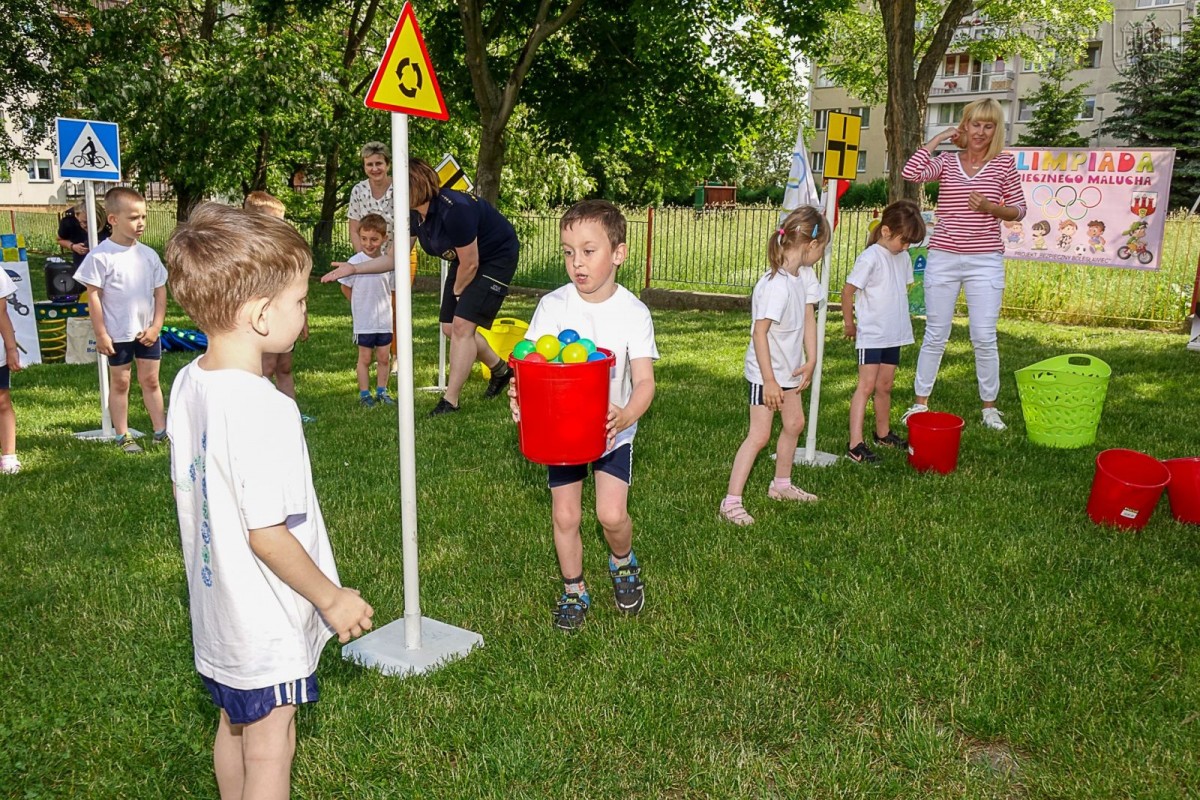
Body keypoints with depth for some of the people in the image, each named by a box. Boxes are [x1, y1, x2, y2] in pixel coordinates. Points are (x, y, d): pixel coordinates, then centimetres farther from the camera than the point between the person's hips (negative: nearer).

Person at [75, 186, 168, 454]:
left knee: (150, 380, 12)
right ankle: (122, 436, 17)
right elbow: (93, 296, -10)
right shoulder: (101, 256, -12)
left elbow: (160, 292, 6)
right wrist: (101, 334, -11)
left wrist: (156, 326, -2)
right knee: (120, 383, 9)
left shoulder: (148, 254, 2)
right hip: (118, 335, -4)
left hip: (147, 332, 4)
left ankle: (161, 430, 20)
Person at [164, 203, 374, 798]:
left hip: (216, 607, 8)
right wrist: (330, 597, -12)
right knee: (269, 750, 9)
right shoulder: (264, 409, -30)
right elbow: (267, 534, -26)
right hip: (265, 625, -8)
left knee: (234, 726, 26)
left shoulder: (187, 383, -3)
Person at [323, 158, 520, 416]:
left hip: (497, 257, -9)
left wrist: (457, 291, -6)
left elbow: (470, 264, -25)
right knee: (450, 327, 10)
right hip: (467, 260, 9)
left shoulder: (454, 210, -33)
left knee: (462, 325, -16)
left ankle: (450, 401, -7)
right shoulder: (414, 215, -7)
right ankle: (501, 371, 31)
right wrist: (354, 268, -8)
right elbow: (394, 258, 2)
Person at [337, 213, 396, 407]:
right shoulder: (355, 262, -11)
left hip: (385, 320, 3)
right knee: (365, 357, 6)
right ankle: (364, 394, 14)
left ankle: (382, 391, 23)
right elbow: (345, 287, 0)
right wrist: (360, 305, 5)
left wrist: (382, 305, 5)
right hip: (364, 320, -3)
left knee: (383, 357, 10)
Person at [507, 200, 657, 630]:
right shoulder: (552, 306, -11)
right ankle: (573, 590, 28)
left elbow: (644, 381, -18)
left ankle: (622, 562, 23)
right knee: (565, 516, 4)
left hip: (612, 430, -1)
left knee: (612, 514, -11)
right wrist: (520, 392, -36)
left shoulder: (634, 313, -14)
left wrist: (625, 417, -38)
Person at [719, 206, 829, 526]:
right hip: (765, 370, -10)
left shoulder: (805, 275, 0)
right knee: (759, 434, -10)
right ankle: (731, 502, -5)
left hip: (789, 367, 10)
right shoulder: (776, 285, -28)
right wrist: (769, 380, -25)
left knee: (794, 424, 20)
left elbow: (809, 317, 5)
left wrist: (811, 360, -2)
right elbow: (759, 333, -27)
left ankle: (781, 485, 39)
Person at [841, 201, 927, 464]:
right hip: (870, 335, -7)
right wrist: (849, 323, -4)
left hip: (894, 334, 7)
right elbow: (847, 291, -13)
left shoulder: (903, 258, 9)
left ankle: (883, 434, 30)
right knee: (866, 385, -10)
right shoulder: (871, 258, -15)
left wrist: (901, 321, 13)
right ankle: (855, 444, -10)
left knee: (885, 386, 16)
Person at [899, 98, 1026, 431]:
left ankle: (989, 407, 17)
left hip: (985, 262, 0)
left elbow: (1019, 210, 7)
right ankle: (920, 402, 19)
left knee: (984, 338, 2)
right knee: (936, 335, 7)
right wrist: (938, 138, -4)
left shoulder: (1004, 163, 4)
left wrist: (991, 208, -12)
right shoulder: (946, 161, 4)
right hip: (943, 258, 0)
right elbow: (911, 172, -14)